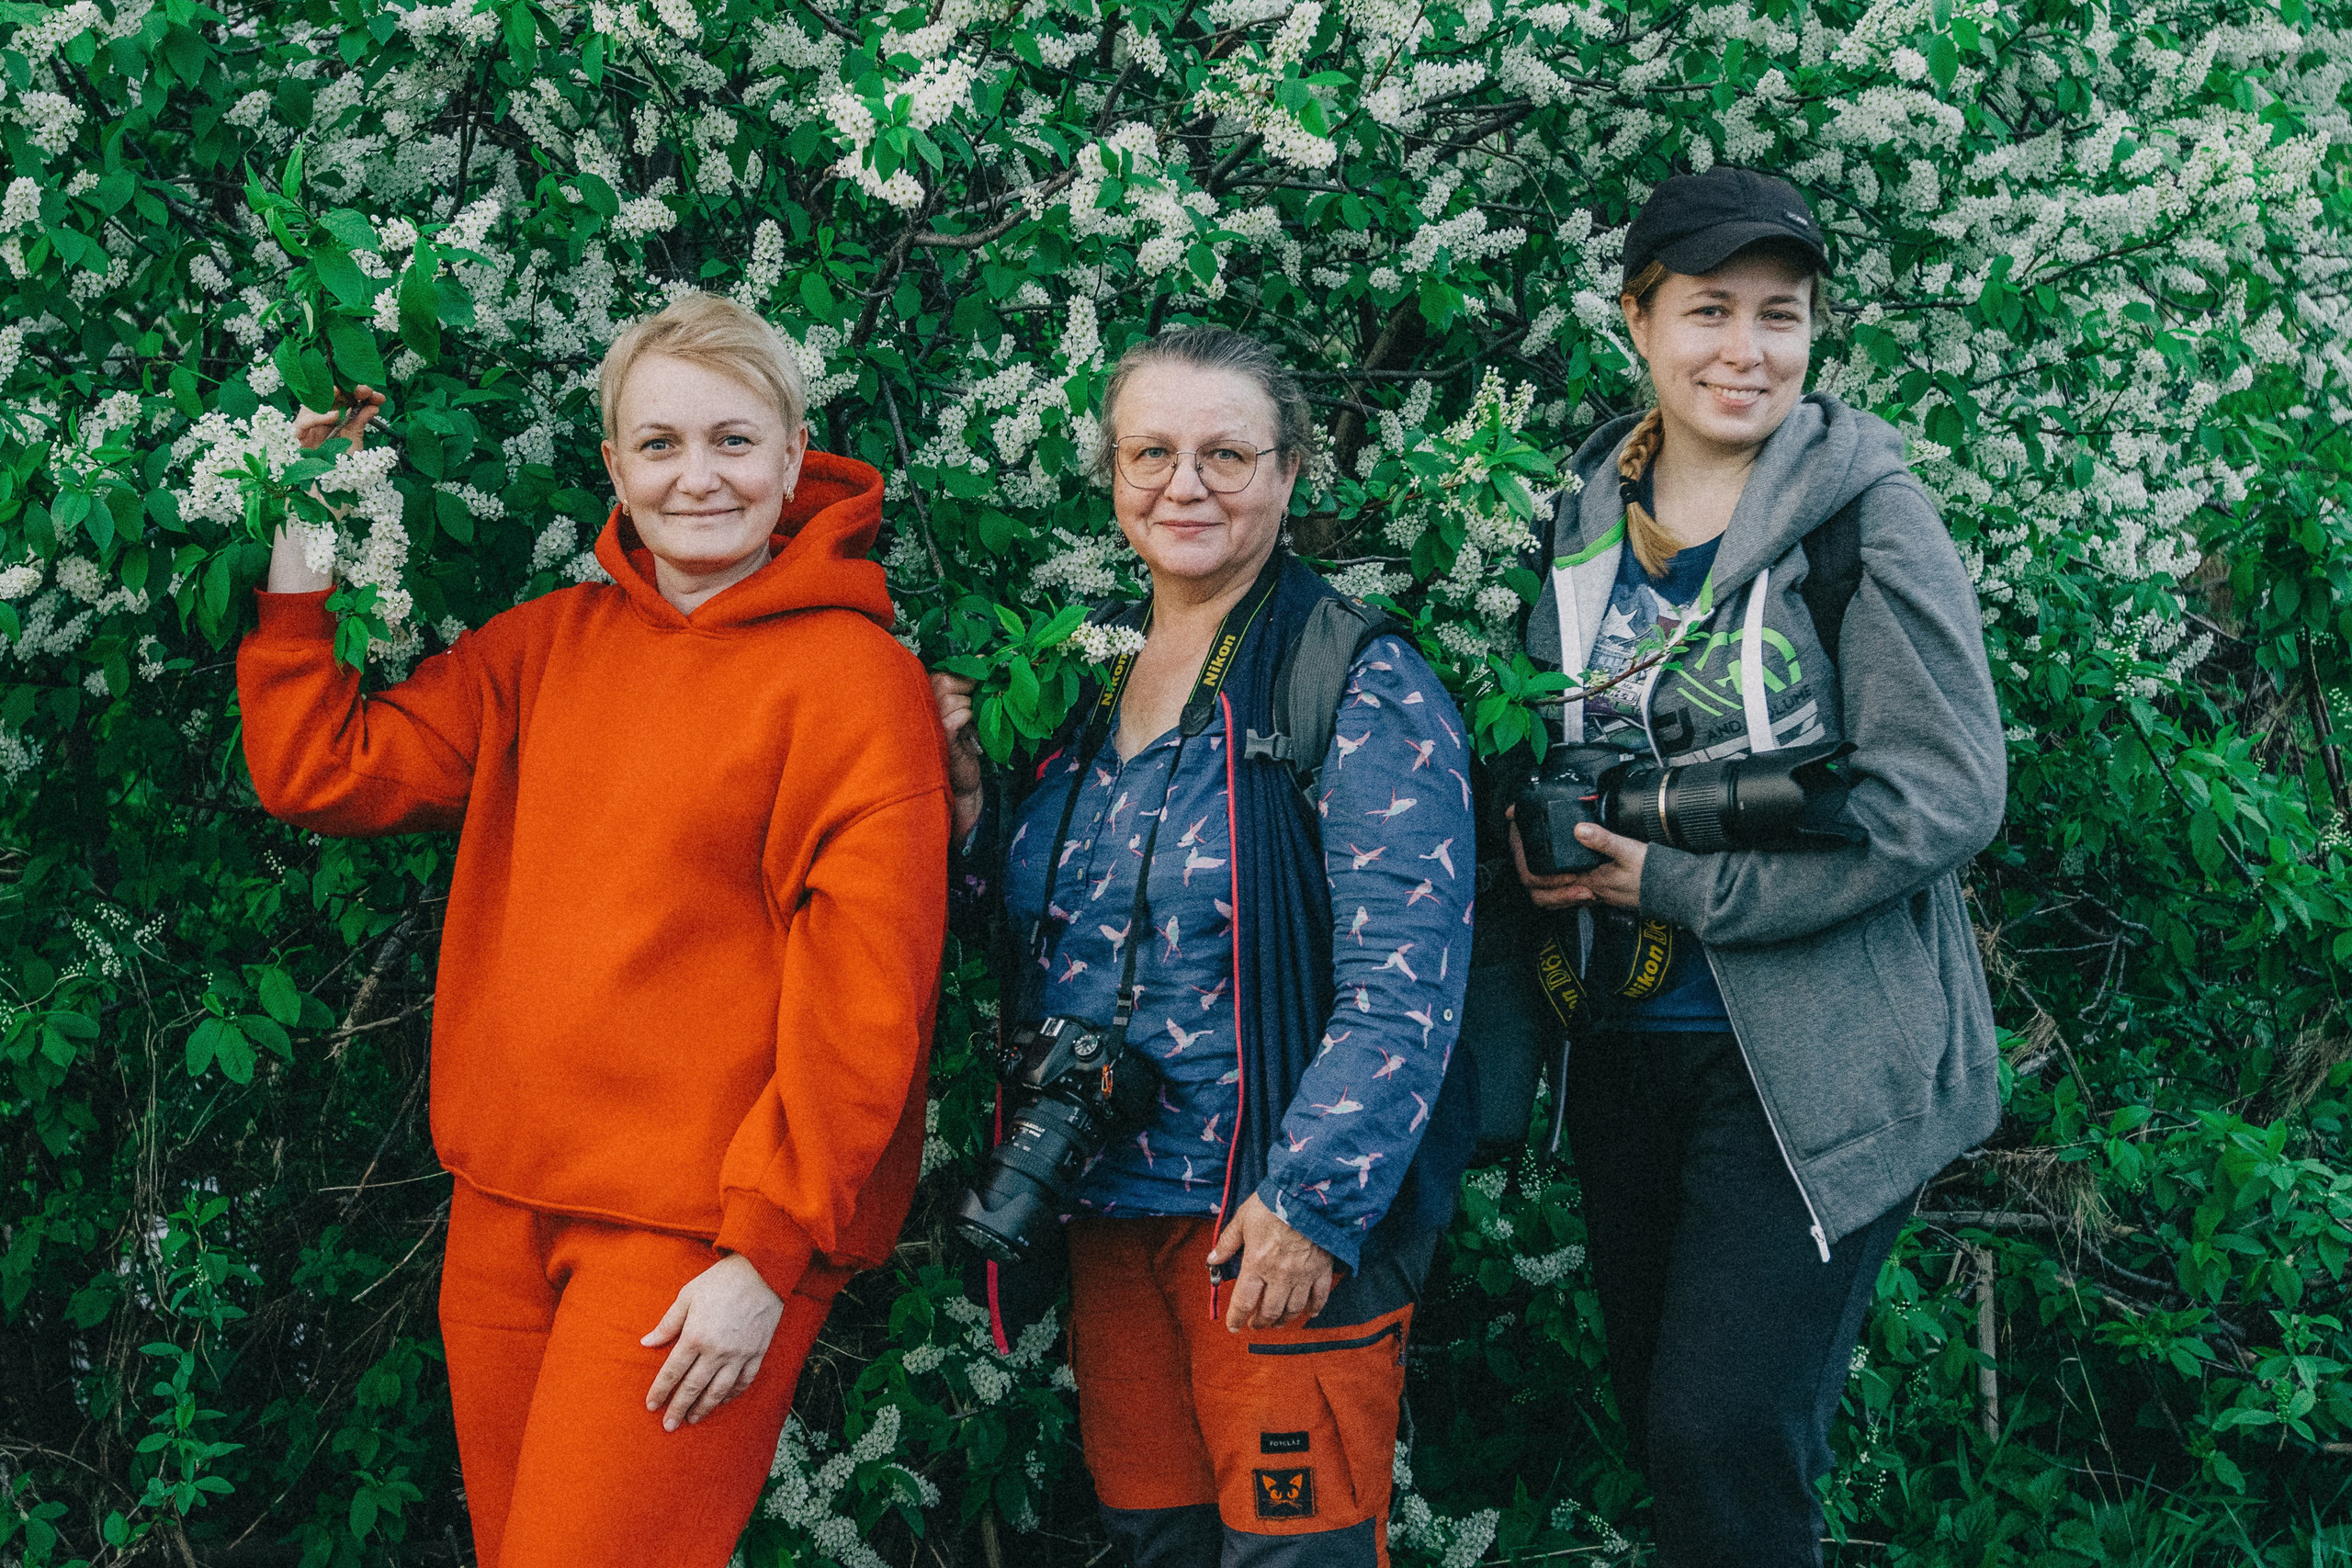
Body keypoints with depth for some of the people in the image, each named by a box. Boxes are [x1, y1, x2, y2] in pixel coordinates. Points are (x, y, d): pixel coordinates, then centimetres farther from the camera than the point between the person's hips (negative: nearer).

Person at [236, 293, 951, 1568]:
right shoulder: (548, 646, 10)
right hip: (505, 1208, 6)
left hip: (695, 1240, -6)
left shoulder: (853, 676, -8)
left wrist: (769, 1253, -14)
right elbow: (318, 771, 10)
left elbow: (864, 996, -12)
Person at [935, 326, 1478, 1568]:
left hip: (1283, 1227, -6)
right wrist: (967, 800, 2)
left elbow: (1403, 980, -16)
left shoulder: (1364, 689, -10)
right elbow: (1036, 918, 20)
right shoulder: (1090, 685, 11)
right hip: (1107, 1207, 6)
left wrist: (1314, 1199, -21)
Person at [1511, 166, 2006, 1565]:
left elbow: (1945, 795, -17)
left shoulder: (1867, 509, -10)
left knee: (1724, 1437, -9)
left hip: (1818, 1059, -6)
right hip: (1629, 1043, 6)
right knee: (1660, 1412, 15)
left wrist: (1682, 883, -16)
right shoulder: (1592, 516, 6)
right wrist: (1551, 839, -2)